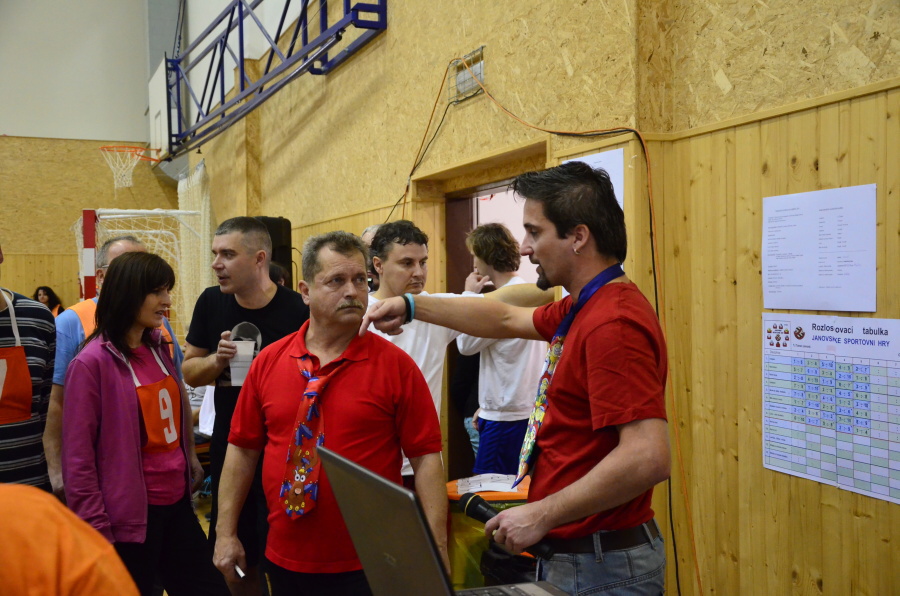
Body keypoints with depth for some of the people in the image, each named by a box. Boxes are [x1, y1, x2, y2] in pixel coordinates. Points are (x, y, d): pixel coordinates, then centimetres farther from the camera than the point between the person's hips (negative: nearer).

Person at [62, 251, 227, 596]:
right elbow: (78, 458, -14)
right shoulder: (92, 363, -15)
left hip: (177, 502, 7)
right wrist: (97, 529, -13)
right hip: (130, 515, -7)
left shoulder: (159, 349, 6)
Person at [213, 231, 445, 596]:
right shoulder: (268, 361, 0)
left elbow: (426, 457, -10)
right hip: (285, 560, 3)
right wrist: (226, 532, 6)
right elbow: (243, 448, 6)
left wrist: (436, 550, -13)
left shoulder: (395, 365, -10)